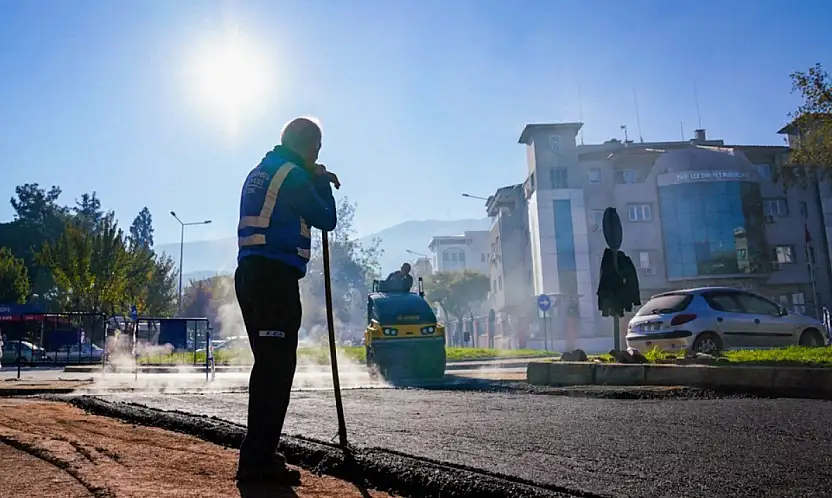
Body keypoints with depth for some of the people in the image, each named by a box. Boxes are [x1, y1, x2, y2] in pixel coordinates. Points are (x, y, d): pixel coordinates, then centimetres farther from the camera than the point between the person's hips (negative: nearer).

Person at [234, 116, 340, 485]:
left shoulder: (260, 172, 22)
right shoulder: (293, 174, -7)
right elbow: (326, 219, -3)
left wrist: (316, 183, 24)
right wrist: (322, 183, 12)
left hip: (252, 274, 10)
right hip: (275, 277, -10)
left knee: (268, 365, 15)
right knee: (277, 368, -8)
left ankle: (257, 455, 21)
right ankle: (257, 461, -6)